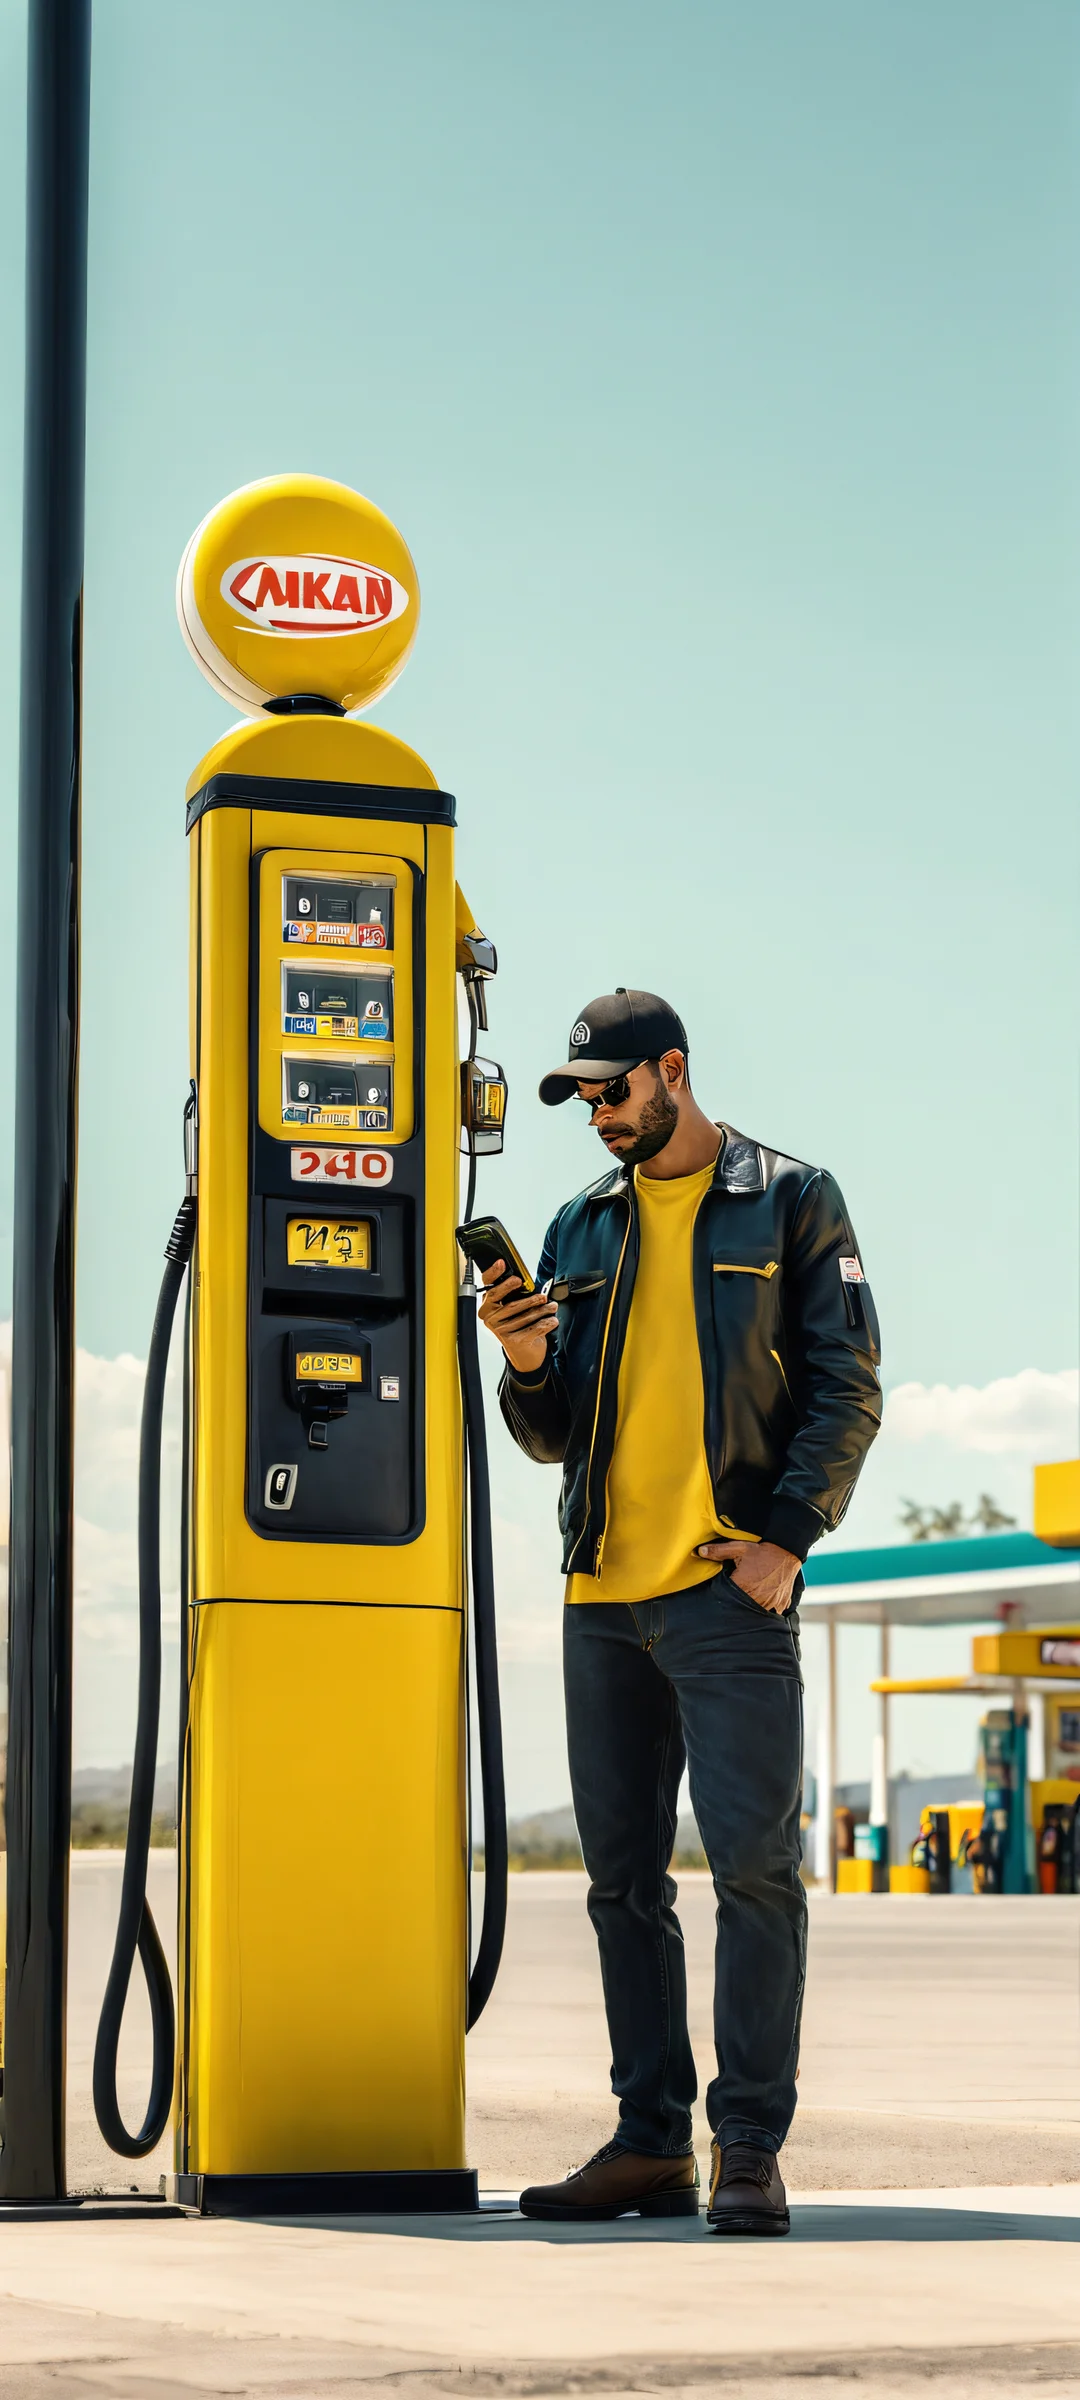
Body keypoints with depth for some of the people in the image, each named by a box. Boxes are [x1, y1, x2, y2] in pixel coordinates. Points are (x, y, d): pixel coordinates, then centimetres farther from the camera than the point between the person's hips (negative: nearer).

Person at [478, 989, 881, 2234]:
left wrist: (788, 1536, -12)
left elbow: (847, 1387, -1)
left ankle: (749, 2144, -6)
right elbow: (555, 1435, 17)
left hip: (729, 1586, -5)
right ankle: (651, 2139, 12)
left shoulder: (790, 1202, 4)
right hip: (604, 1592, 5)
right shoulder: (582, 1228, 17)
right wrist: (527, 1366, -4)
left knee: (754, 1861, -10)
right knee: (624, 1874, 6)